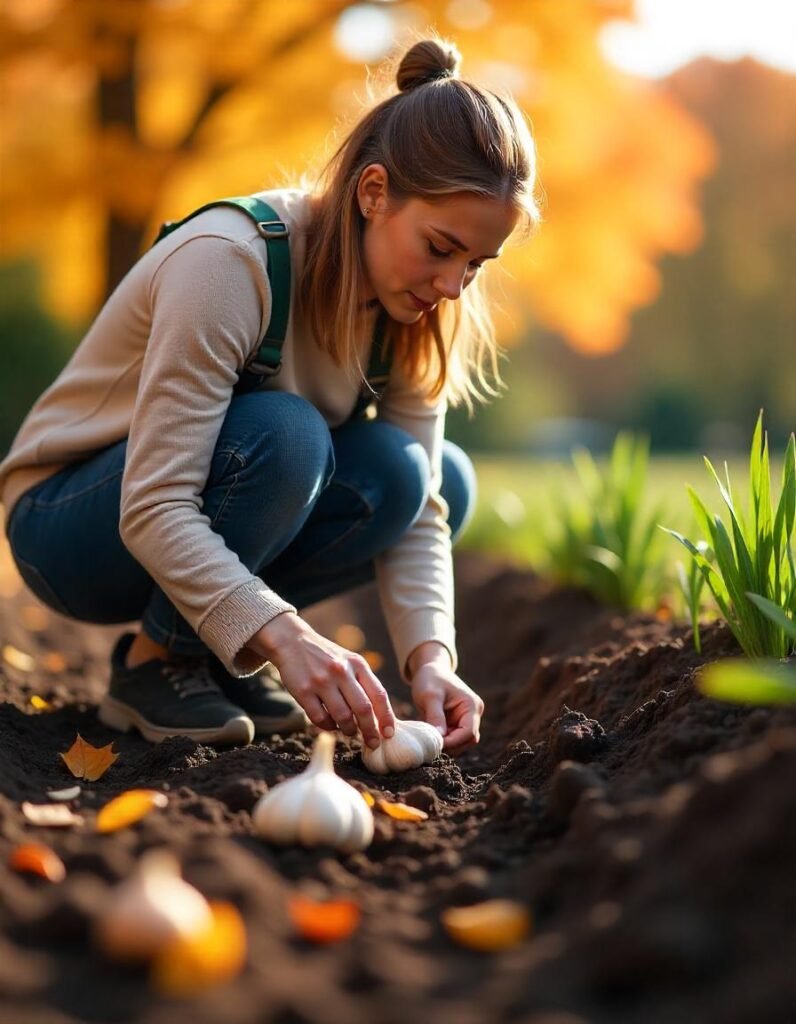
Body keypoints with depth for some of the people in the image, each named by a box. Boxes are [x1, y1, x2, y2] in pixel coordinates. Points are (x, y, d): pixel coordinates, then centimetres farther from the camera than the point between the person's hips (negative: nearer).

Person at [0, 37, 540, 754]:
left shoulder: (414, 305, -10)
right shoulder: (229, 261, -30)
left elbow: (418, 511, -12)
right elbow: (152, 510, -35)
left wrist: (430, 655, -28)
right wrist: (286, 636, -46)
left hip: (203, 528, 7)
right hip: (69, 525, -6)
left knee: (442, 479, -13)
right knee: (282, 433, -34)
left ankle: (220, 655, 0)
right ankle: (155, 662, -13)